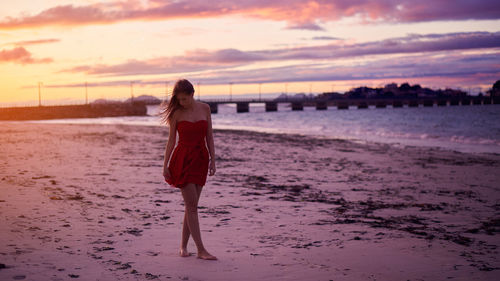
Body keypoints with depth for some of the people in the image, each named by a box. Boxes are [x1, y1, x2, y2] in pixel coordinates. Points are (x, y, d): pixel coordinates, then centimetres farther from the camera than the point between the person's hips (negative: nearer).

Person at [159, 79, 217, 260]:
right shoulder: (176, 113, -2)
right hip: (183, 159, -3)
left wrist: (213, 160, 2)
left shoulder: (204, 108, 5)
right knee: (192, 205, -7)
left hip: (200, 159, 3)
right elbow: (171, 140, 2)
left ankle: (183, 245, 18)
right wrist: (165, 165, 1)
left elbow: (209, 137, 8)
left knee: (191, 205, 7)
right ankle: (201, 250, -7)